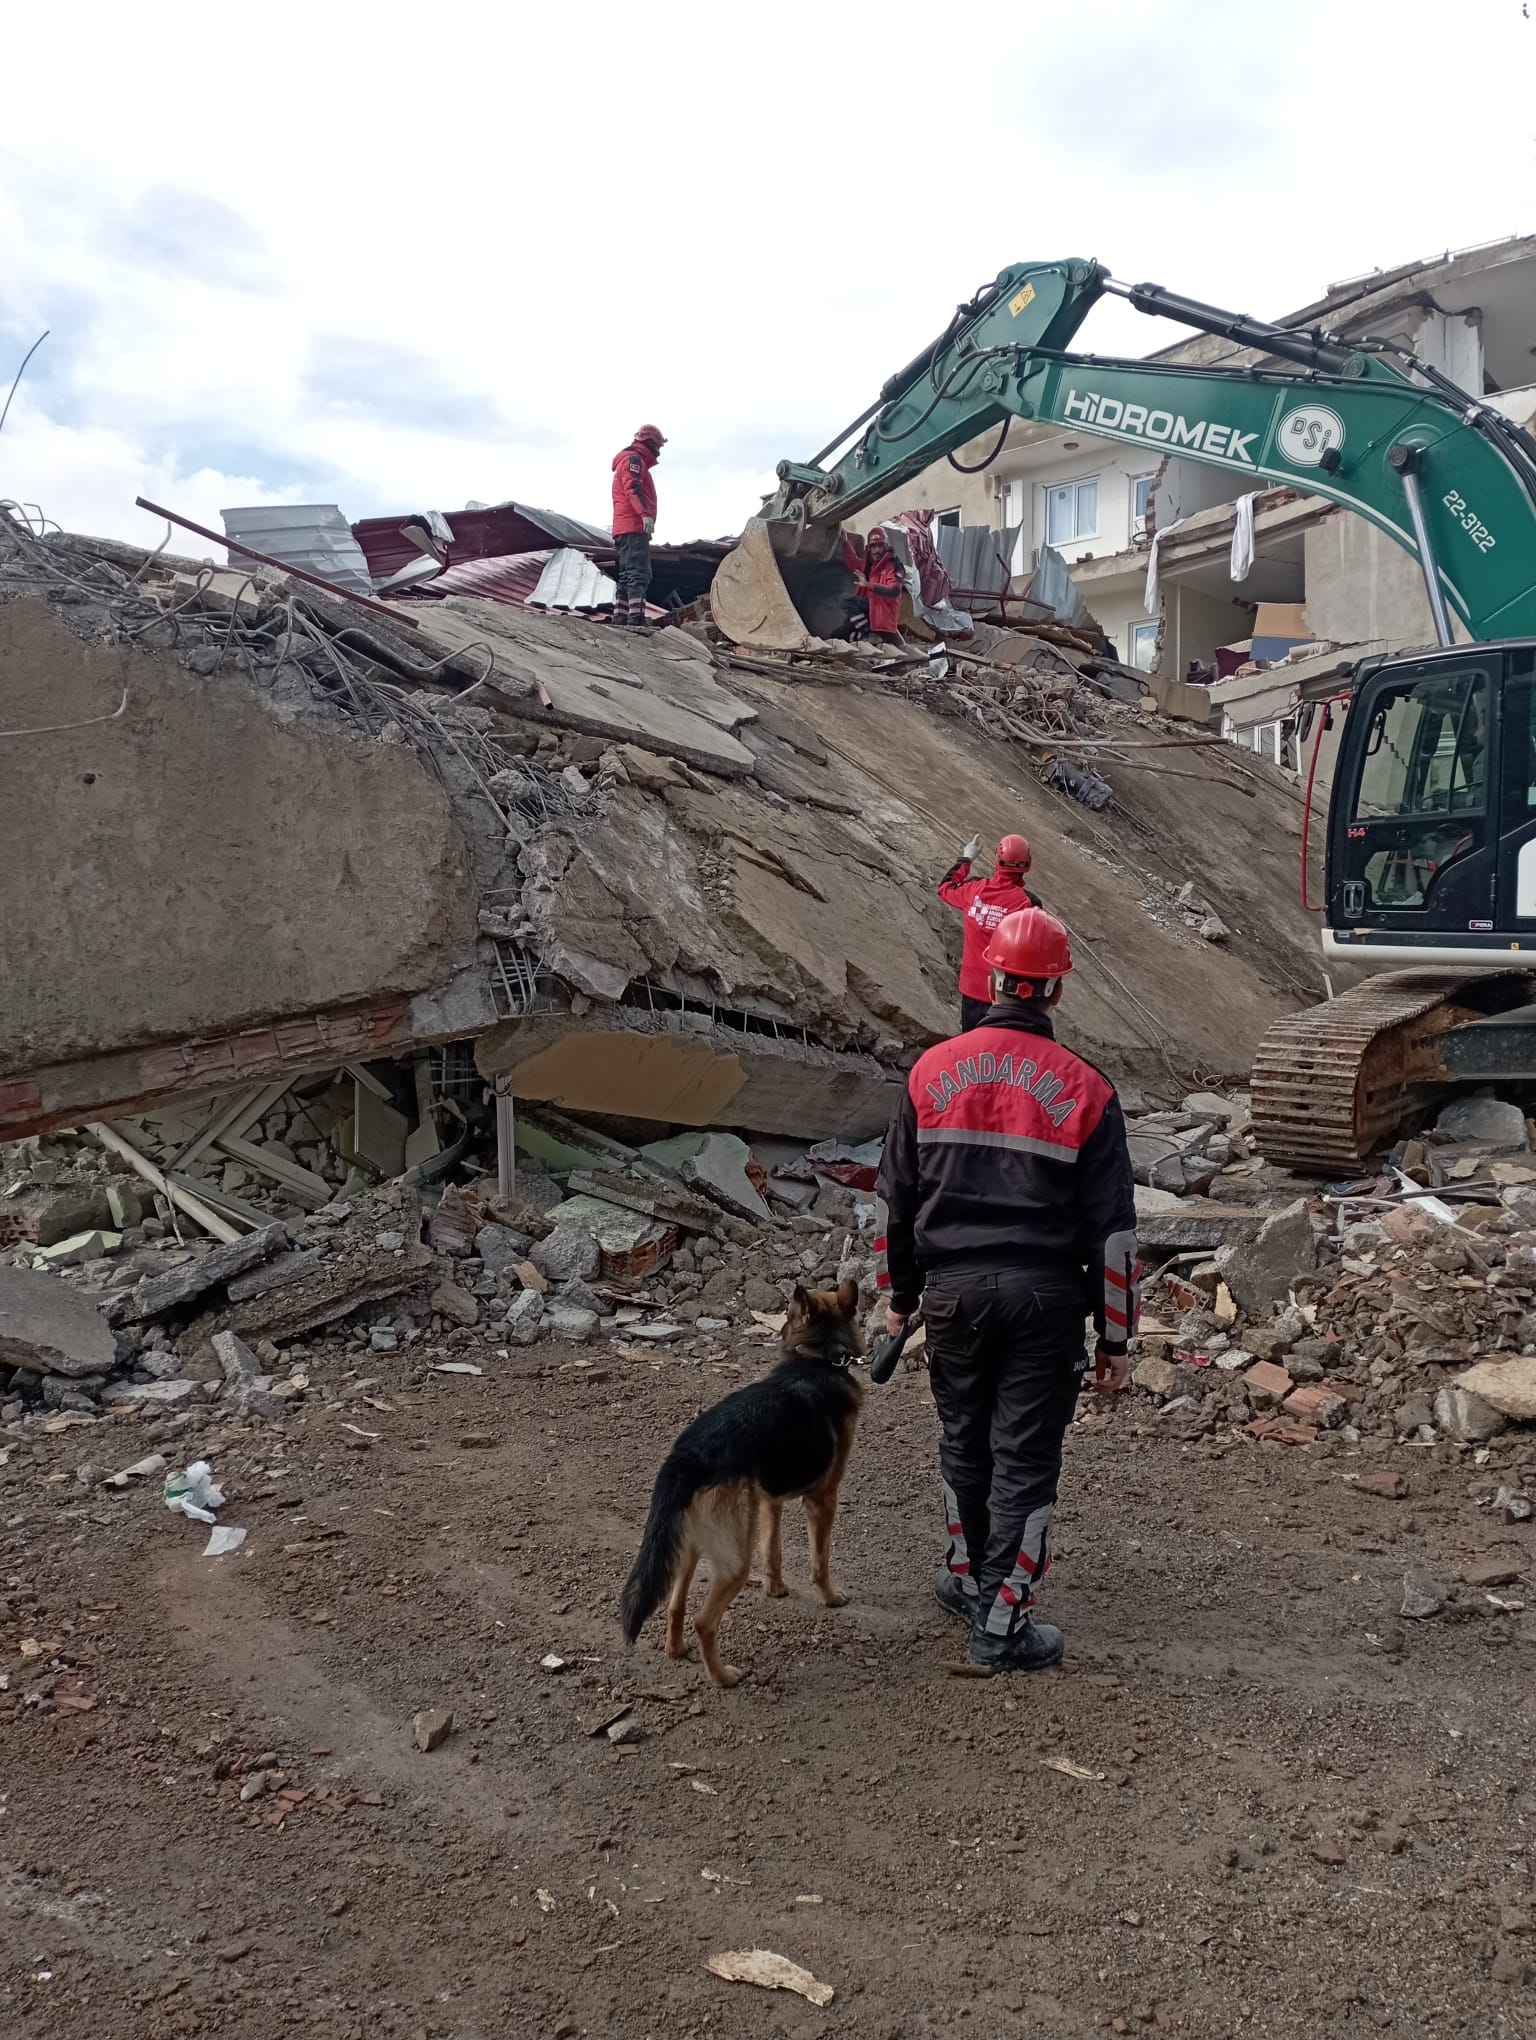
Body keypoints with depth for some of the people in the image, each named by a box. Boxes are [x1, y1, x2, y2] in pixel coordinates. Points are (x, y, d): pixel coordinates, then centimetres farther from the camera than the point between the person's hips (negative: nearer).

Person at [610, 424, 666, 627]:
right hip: (634, 528, -11)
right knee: (639, 573, -18)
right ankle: (636, 619, -28)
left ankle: (620, 618, 12)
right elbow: (633, 488, -20)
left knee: (626, 575, 12)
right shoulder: (633, 459, -4)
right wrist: (645, 514, -33)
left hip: (623, 529, 11)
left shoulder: (632, 461, 29)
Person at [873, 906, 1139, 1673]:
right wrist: (1115, 1337, 3)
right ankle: (1001, 1621, 14)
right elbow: (1111, 1227, -5)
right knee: (1025, 1457, 7)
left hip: (952, 1290, 3)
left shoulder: (932, 1071, -1)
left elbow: (893, 1198, 5)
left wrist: (897, 1293, 18)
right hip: (1045, 1296, -2)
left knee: (964, 1440, 21)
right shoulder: (1084, 1089, -8)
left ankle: (969, 1578, 38)